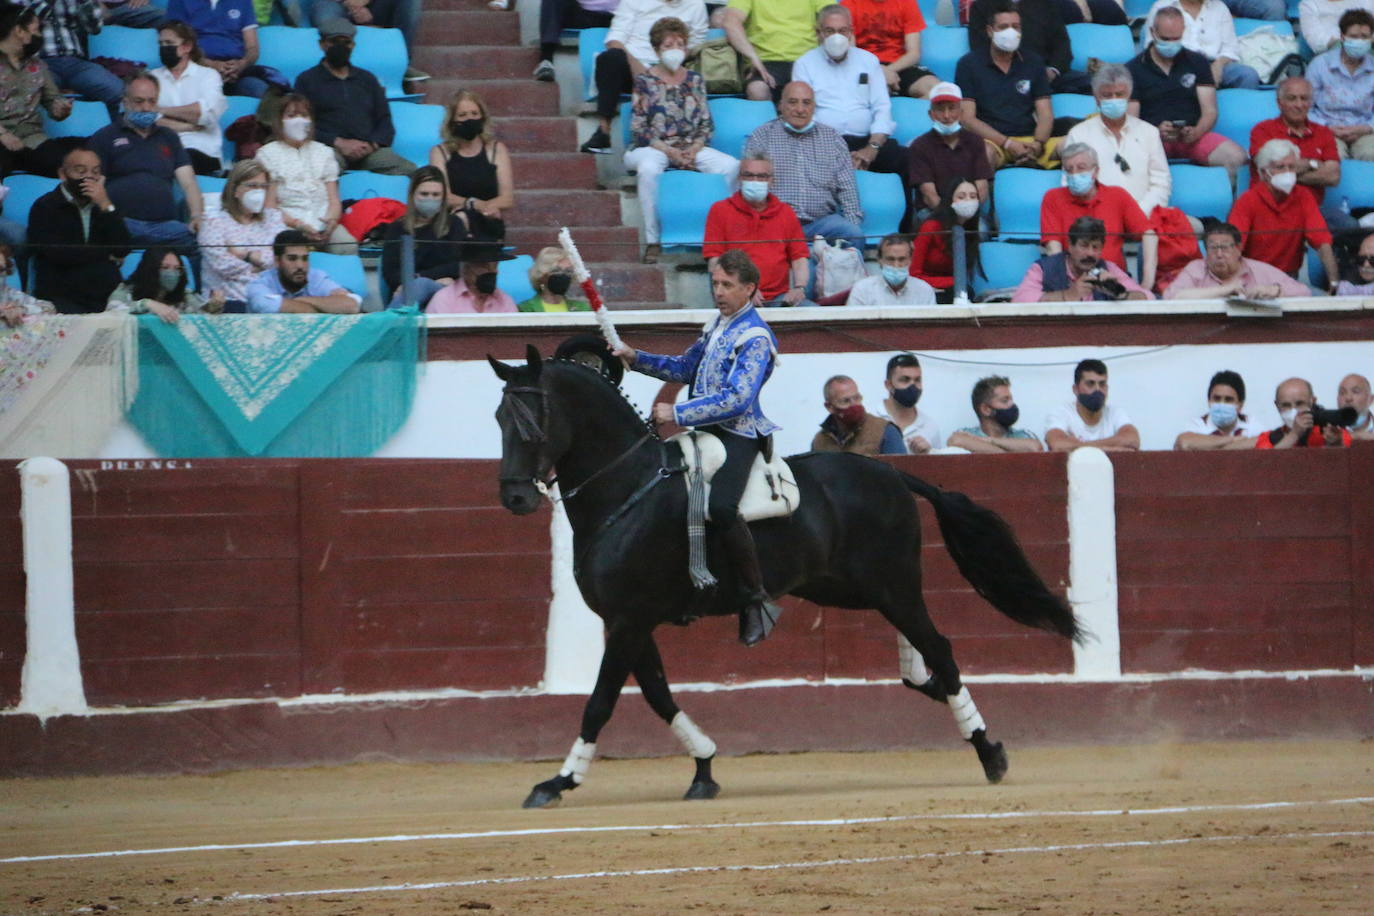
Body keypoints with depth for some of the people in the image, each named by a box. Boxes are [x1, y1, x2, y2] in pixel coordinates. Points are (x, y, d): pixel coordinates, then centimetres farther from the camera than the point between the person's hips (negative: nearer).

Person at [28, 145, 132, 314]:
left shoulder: (103, 206, 18)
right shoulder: (45, 207, 4)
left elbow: (122, 249, 4)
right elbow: (59, 253, -12)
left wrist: (106, 206, -6)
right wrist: (106, 255, 1)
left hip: (106, 299, 4)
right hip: (61, 298, -4)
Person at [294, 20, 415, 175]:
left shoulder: (367, 79, 28)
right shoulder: (307, 80, 16)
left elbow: (385, 122, 21)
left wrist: (372, 144, -3)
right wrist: (339, 143, -12)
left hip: (369, 149, 3)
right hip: (329, 148, -3)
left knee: (408, 169, -27)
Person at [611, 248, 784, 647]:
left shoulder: (755, 337, -13)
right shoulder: (717, 323, 15)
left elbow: (737, 400, -23)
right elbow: (687, 368, 28)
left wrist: (678, 413, -23)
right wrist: (637, 359, 16)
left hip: (738, 435, -10)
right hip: (706, 430, 10)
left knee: (721, 506, -32)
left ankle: (757, 600, -22)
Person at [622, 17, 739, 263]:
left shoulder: (695, 81, 14)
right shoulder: (645, 82, 2)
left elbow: (706, 124, 11)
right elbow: (638, 130, -5)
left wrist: (694, 149, -9)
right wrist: (670, 152, -16)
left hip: (691, 148, 4)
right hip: (652, 148, -4)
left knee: (731, 166, -24)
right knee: (649, 168, -40)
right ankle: (652, 241, -34)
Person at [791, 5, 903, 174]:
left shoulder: (868, 60, 19)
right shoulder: (805, 64, 11)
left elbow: (882, 108, 11)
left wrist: (872, 148, -8)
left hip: (866, 140, 2)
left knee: (902, 159, -28)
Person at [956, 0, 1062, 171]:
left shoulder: (1033, 63, 17)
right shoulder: (969, 64, 6)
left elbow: (1045, 115, 11)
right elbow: (967, 119, -2)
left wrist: (1037, 144, -12)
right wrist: (1008, 144, -14)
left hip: (1029, 140, 3)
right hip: (992, 141, -3)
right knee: (984, 152, -41)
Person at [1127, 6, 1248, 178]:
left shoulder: (1197, 62, 16)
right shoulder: (1134, 69, 9)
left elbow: (1209, 111, 9)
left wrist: (1196, 132, -14)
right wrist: (1157, 132, -19)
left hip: (1192, 137, 2)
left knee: (1236, 157, -26)